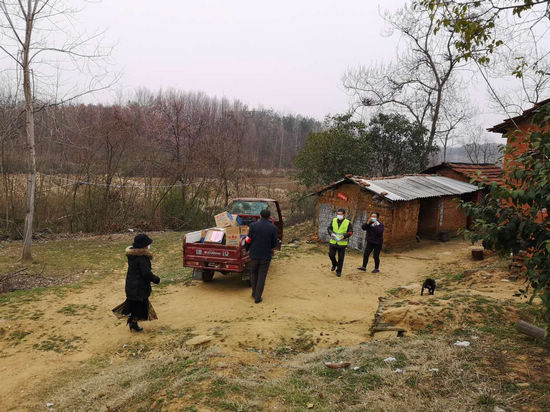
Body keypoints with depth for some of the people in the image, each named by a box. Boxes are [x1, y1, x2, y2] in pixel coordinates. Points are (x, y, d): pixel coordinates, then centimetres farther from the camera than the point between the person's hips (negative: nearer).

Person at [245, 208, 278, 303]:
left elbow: (248, 240, -4)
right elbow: (274, 243, -2)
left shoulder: (253, 225, -7)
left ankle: (254, 293, 29)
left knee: (253, 274, 20)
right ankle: (258, 297, 9)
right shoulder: (273, 227, -6)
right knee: (262, 276, 8)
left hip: (254, 255, 1)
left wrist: (247, 249, 15)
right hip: (266, 256, -1)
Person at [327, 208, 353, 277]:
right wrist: (331, 233, -13)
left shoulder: (348, 222, -6)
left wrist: (344, 236, -22)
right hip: (333, 242, 2)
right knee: (331, 255, 3)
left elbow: (351, 232, -5)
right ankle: (334, 264, 35)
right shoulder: (334, 220, 3)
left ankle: (339, 271, 17)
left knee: (341, 258, 3)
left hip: (342, 243, -2)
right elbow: (329, 228, 7)